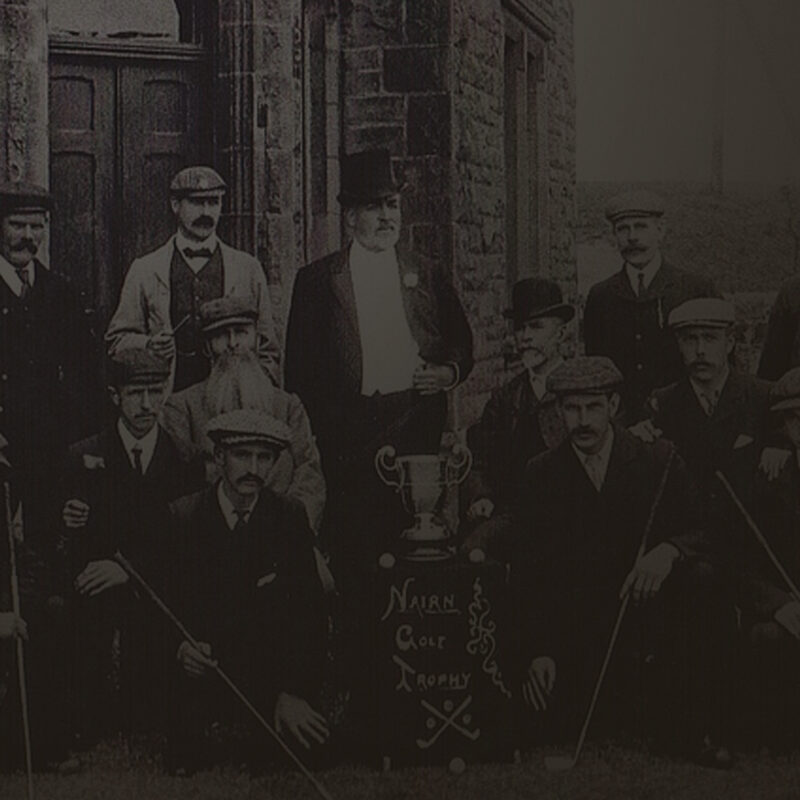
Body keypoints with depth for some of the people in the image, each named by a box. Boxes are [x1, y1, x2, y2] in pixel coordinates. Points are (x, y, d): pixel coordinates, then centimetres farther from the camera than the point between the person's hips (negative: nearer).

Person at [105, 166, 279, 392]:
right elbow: (117, 339, 12)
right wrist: (148, 346, -6)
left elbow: (267, 350, 13)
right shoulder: (144, 270, 10)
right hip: (166, 397, 0)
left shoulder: (248, 268, 12)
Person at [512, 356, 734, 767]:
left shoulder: (658, 461, 1)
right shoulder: (543, 474, 3)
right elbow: (529, 568, 0)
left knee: (702, 583, -32)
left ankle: (692, 723, -16)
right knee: (568, 727, -18)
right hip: (579, 622, 1)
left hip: (652, 605, -1)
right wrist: (538, 651, -12)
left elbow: (695, 534, -4)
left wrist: (668, 552, -30)